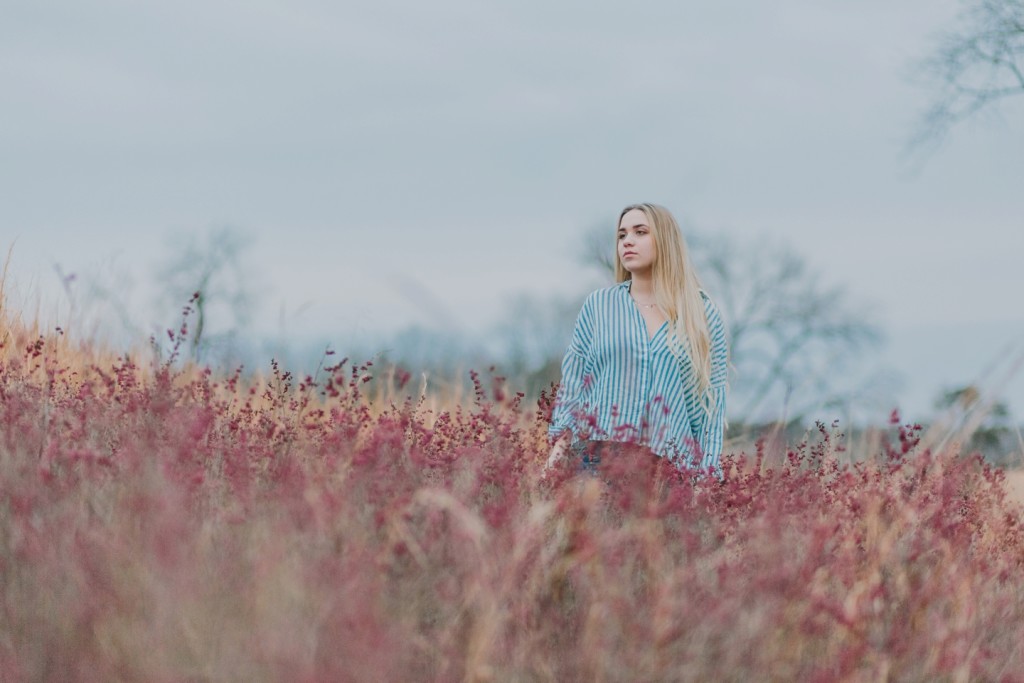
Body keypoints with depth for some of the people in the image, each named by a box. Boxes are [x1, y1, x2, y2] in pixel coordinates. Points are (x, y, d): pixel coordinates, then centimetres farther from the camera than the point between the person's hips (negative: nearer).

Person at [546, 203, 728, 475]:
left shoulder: (702, 312, 8)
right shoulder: (598, 305, 10)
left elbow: (713, 396, 6)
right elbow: (572, 383, 8)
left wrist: (707, 471, -2)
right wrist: (559, 448, -4)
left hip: (673, 465, 0)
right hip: (601, 459, 1)